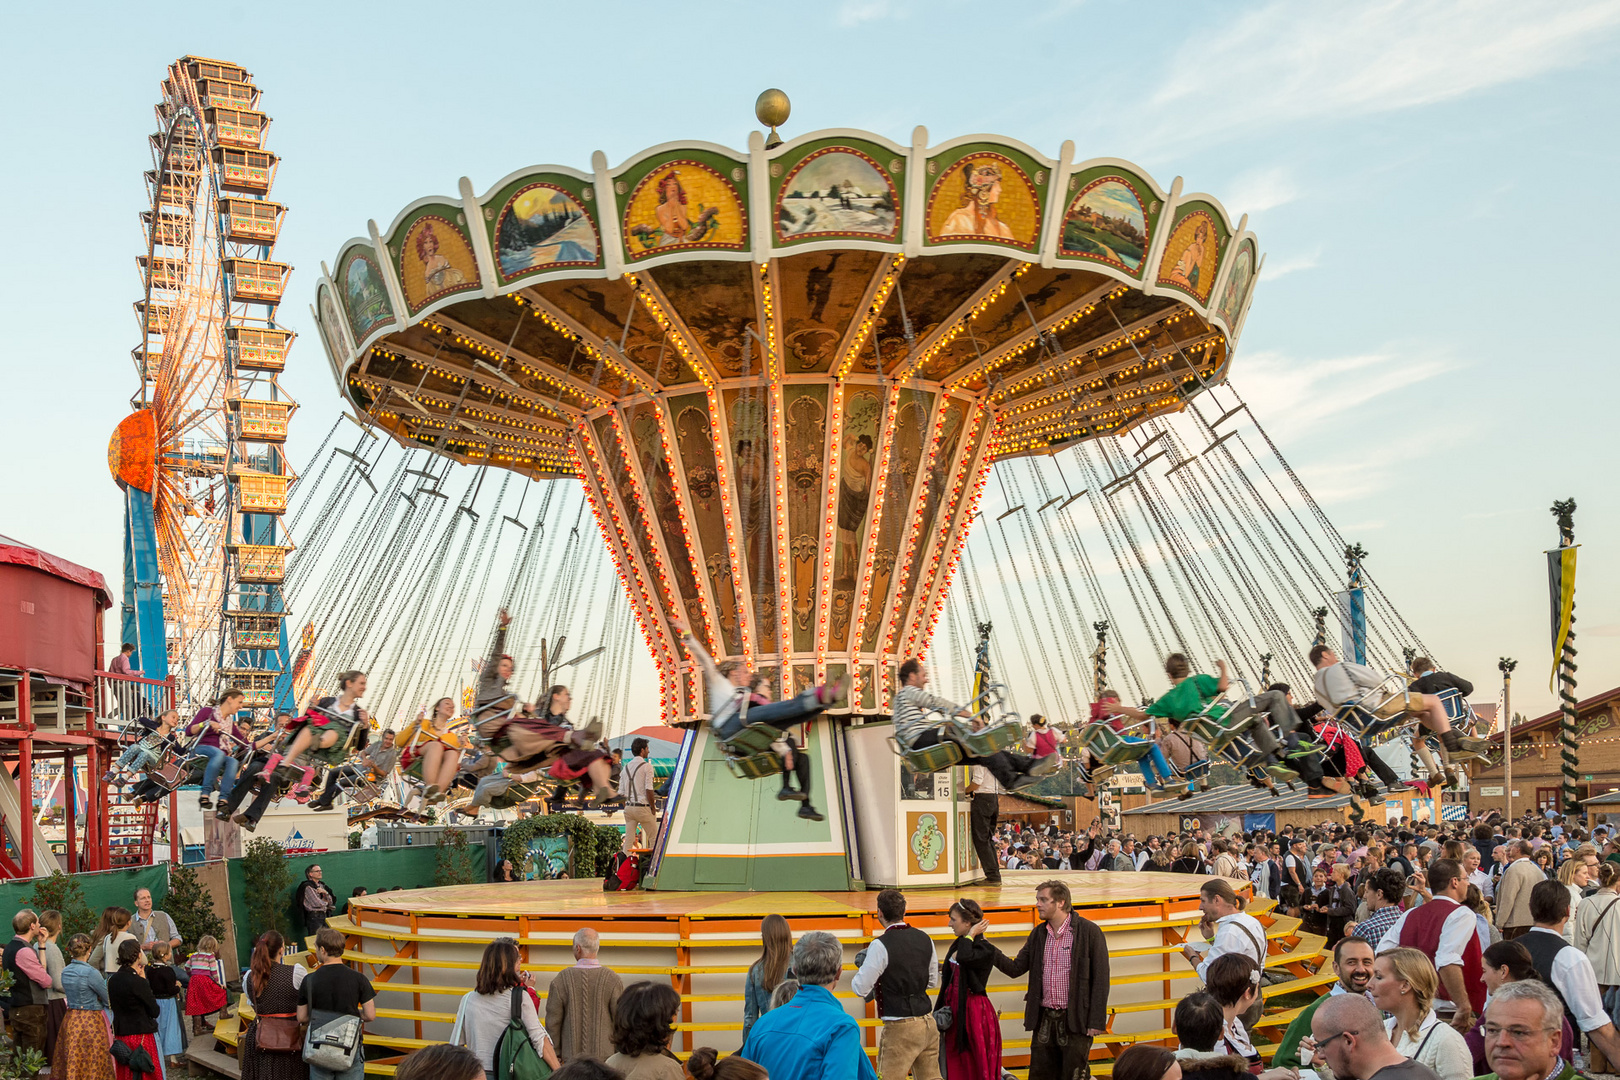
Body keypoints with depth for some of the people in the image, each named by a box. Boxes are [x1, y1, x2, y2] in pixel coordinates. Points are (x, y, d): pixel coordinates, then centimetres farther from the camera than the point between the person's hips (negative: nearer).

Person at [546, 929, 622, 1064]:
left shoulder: (561, 979, -2)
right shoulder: (613, 979, -4)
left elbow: (553, 1021, 2)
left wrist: (555, 1053, 13)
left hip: (571, 1057, 0)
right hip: (605, 1056, 0)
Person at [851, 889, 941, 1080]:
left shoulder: (881, 945, -15)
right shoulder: (924, 939, 6)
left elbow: (861, 988, -12)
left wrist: (861, 969, 7)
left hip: (900, 1028, -7)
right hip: (928, 1023, 7)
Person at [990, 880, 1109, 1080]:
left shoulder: (1088, 931, -7)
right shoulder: (1038, 934, 10)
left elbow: (1100, 979, -8)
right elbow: (1015, 969, 5)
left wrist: (1096, 1022, -13)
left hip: (1075, 1020, -5)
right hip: (1044, 1020, 6)